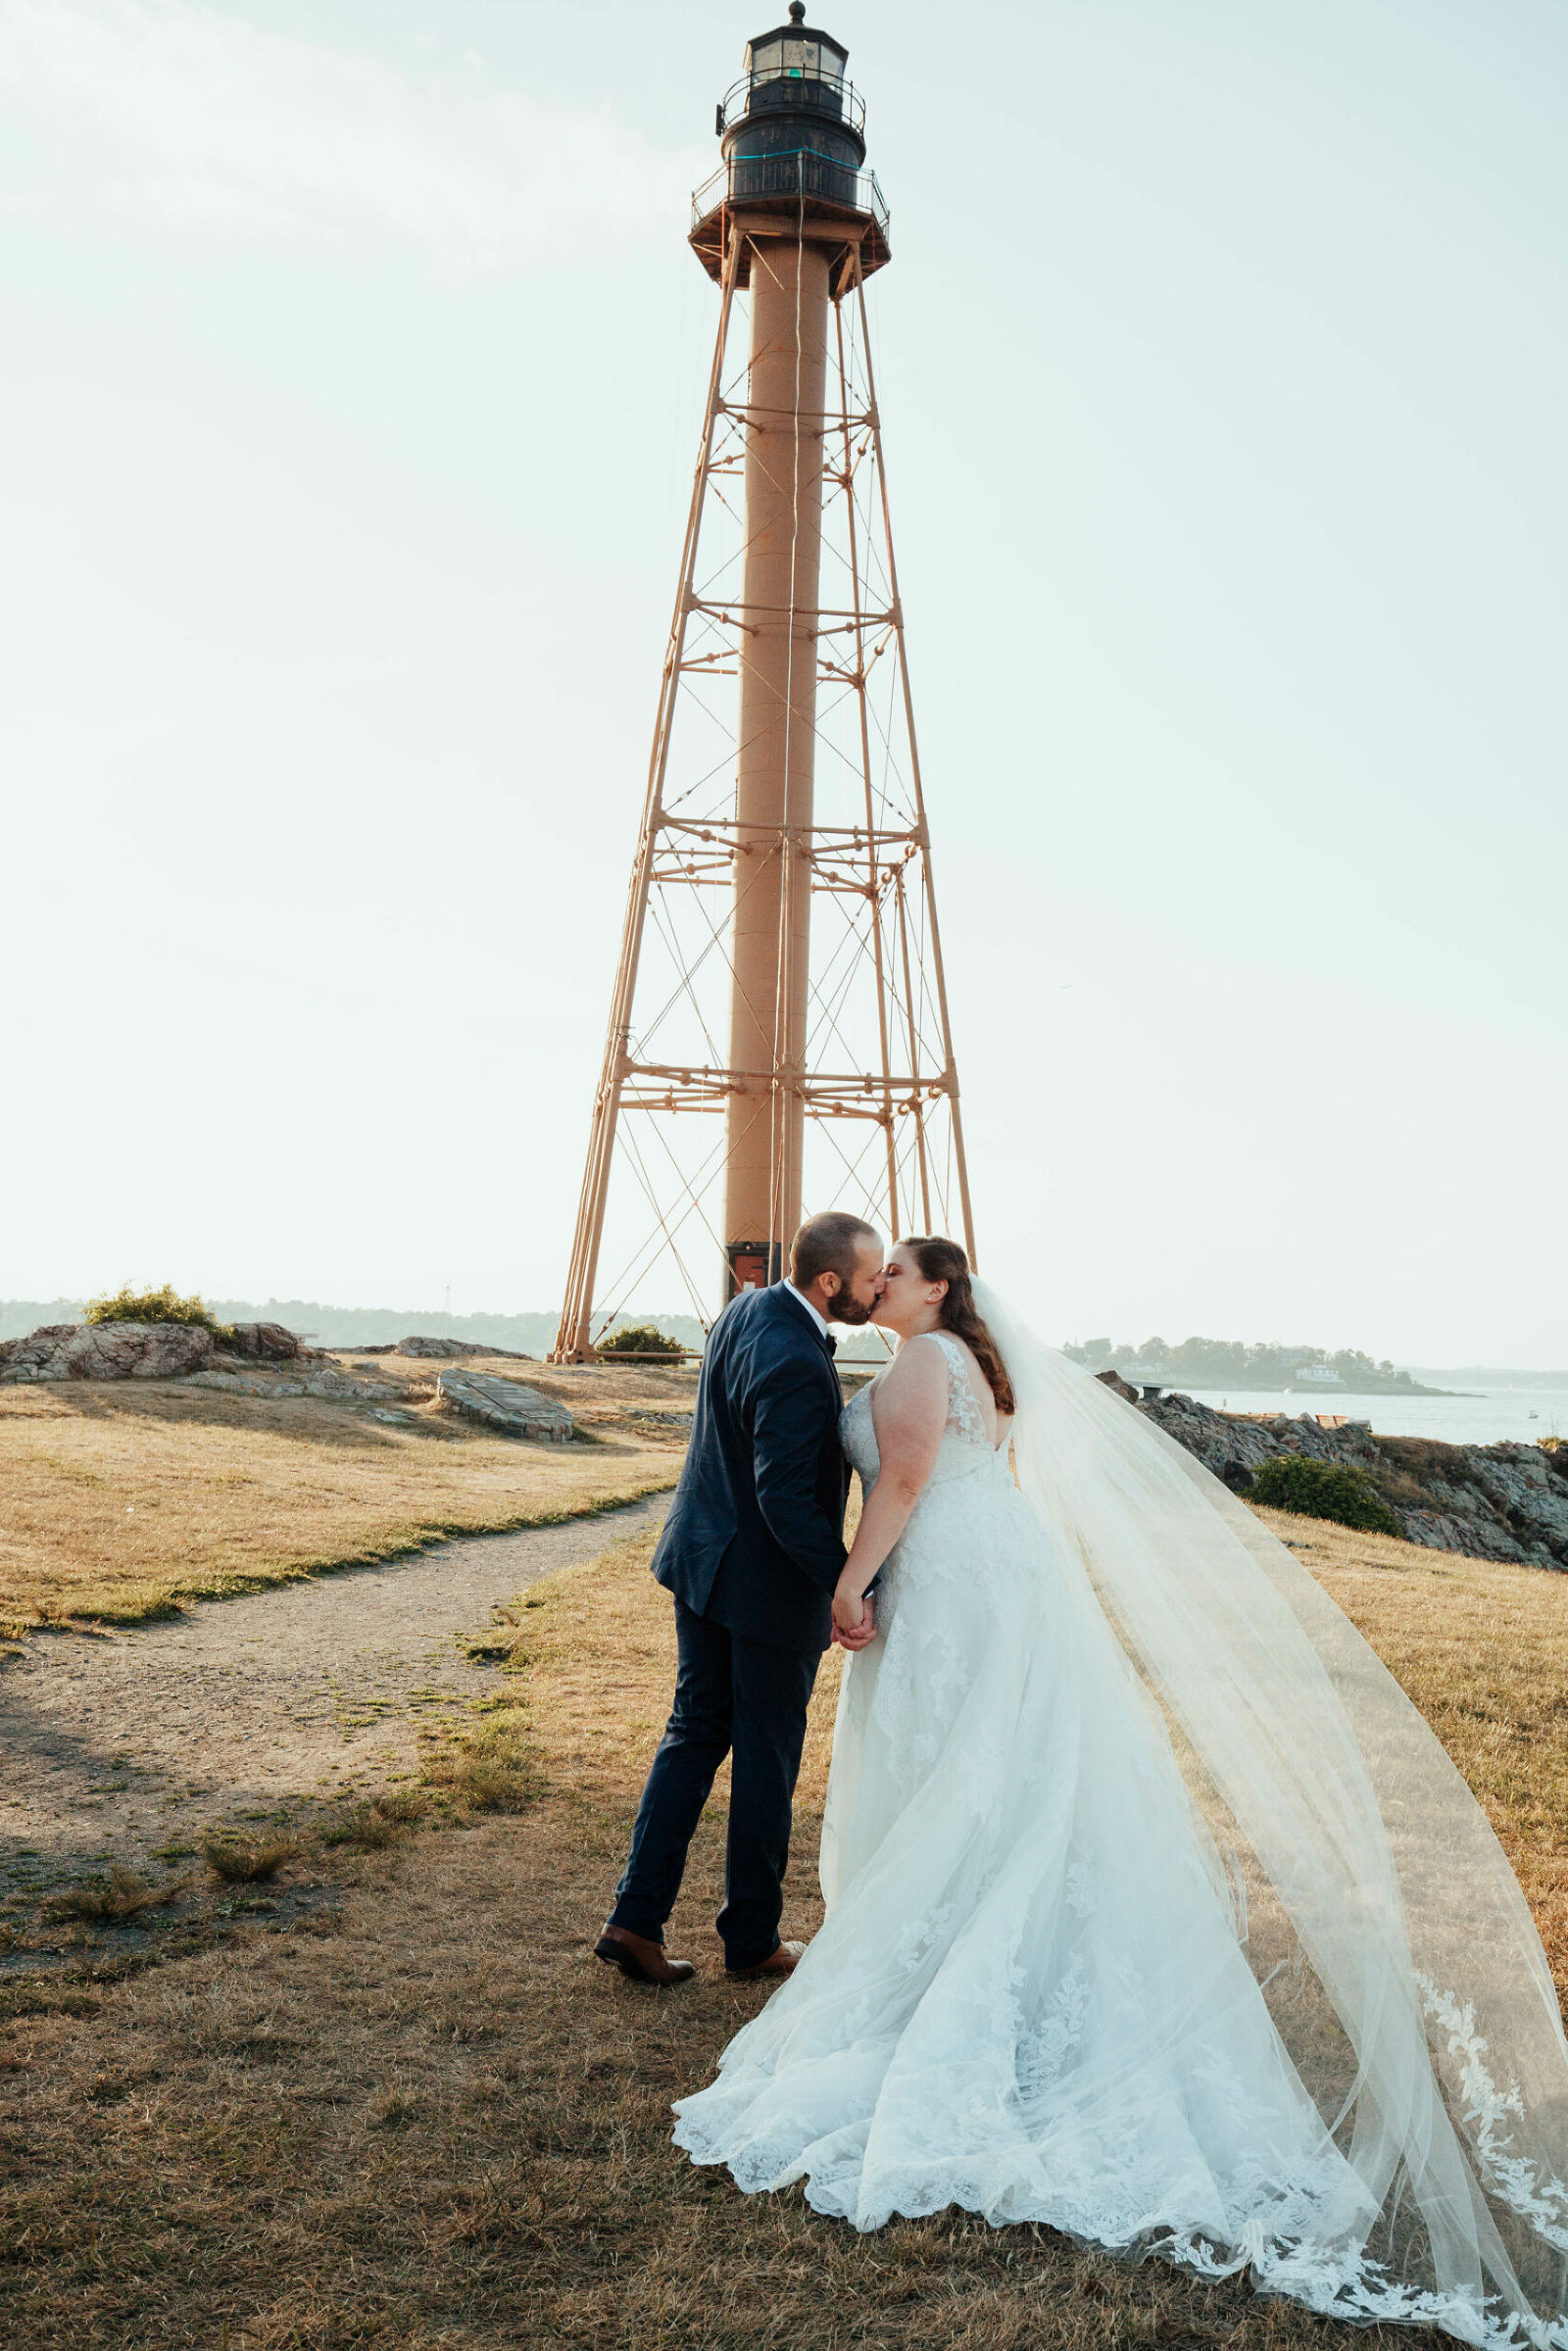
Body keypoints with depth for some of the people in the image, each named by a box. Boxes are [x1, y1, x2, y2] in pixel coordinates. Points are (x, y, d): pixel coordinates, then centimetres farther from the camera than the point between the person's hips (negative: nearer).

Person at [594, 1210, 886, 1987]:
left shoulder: (746, 1309, 1)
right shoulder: (794, 1366, -28)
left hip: (703, 1557, 8)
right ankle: (752, 1939, 24)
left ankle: (636, 1918, 17)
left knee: (696, 1733, 16)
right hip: (770, 1582, -8)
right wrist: (845, 1586, -23)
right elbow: (785, 1498, -28)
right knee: (766, 1758, 8)